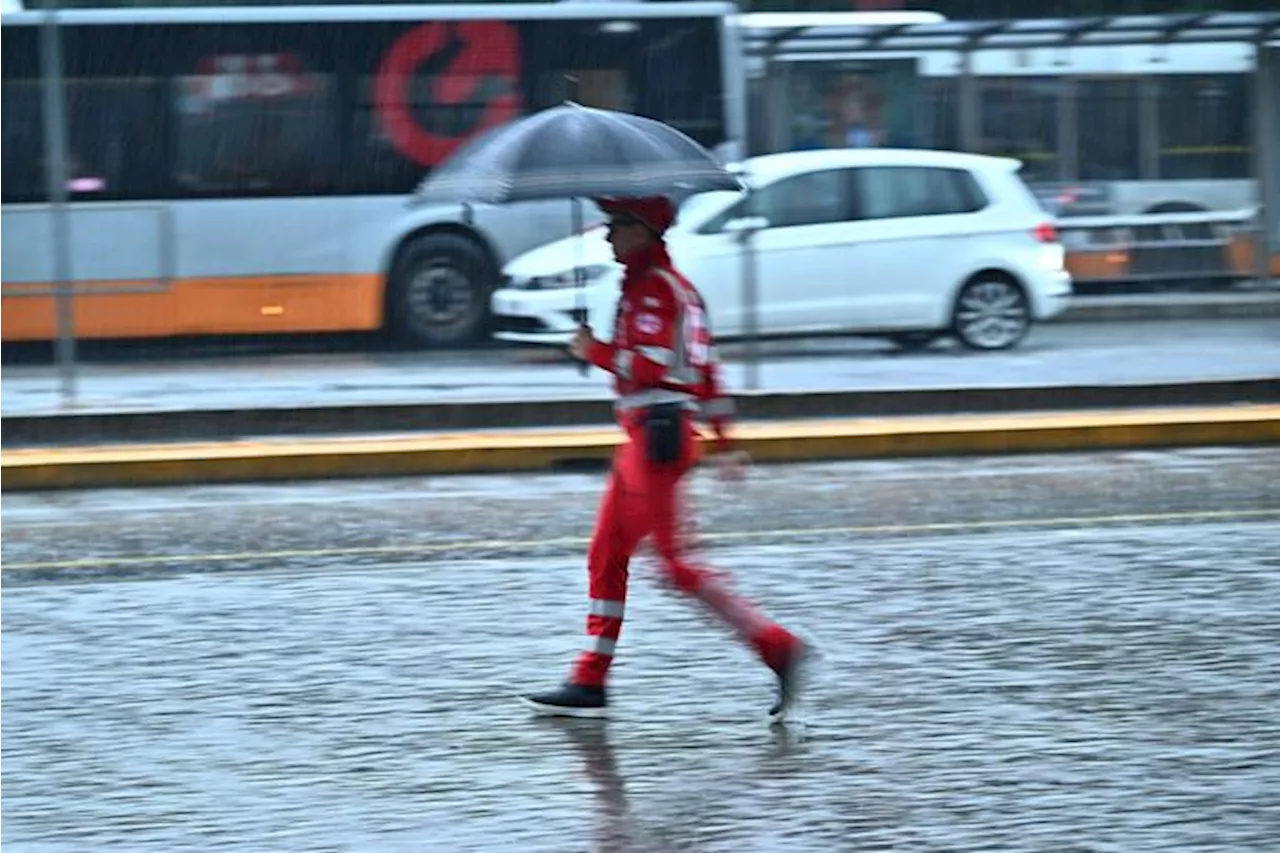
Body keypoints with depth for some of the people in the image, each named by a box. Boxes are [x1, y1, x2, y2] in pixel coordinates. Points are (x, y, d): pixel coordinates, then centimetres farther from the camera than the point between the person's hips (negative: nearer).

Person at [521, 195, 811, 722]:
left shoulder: (652, 288, -12)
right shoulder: (677, 287, 18)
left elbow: (653, 366, -22)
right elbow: (705, 368, 20)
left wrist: (594, 352, -9)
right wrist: (724, 442, 22)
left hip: (657, 435, -10)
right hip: (644, 438, 10)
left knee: (675, 564, -10)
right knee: (606, 559, 11)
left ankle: (777, 646, -13)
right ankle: (589, 684, 12)